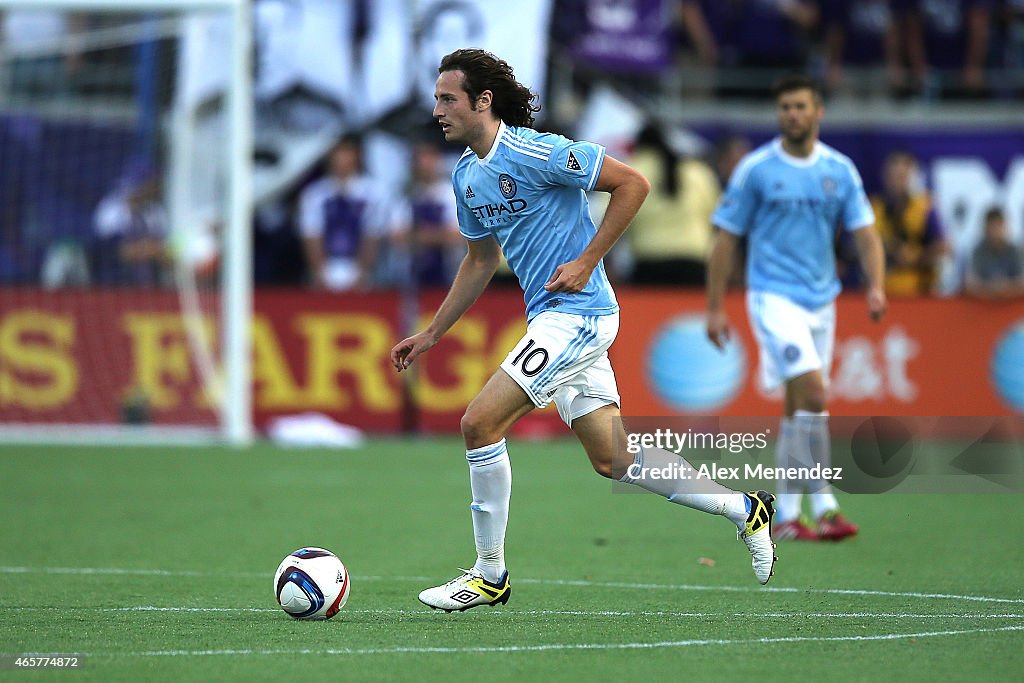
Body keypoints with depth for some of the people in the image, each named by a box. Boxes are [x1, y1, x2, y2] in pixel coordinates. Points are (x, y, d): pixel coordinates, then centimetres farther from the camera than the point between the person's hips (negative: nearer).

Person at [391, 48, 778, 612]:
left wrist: (587, 260, -17)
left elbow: (632, 183, -15)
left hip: (576, 314, -9)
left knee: (480, 422, -14)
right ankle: (741, 508, 21)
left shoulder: (534, 152, -16)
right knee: (614, 462, 10)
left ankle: (489, 575, -5)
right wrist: (430, 335, 21)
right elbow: (481, 260, 24)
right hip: (551, 318, 9)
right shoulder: (466, 176, 11)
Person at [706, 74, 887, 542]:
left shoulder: (840, 170, 6)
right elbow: (726, 239, -1)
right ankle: (824, 506, -19)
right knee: (812, 394, -20)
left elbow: (865, 234, 5)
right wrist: (715, 307, -3)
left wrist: (875, 286, -13)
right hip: (774, 295, -5)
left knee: (799, 409, 9)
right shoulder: (755, 169, -4)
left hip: (821, 300, 5)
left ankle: (785, 517, 17)